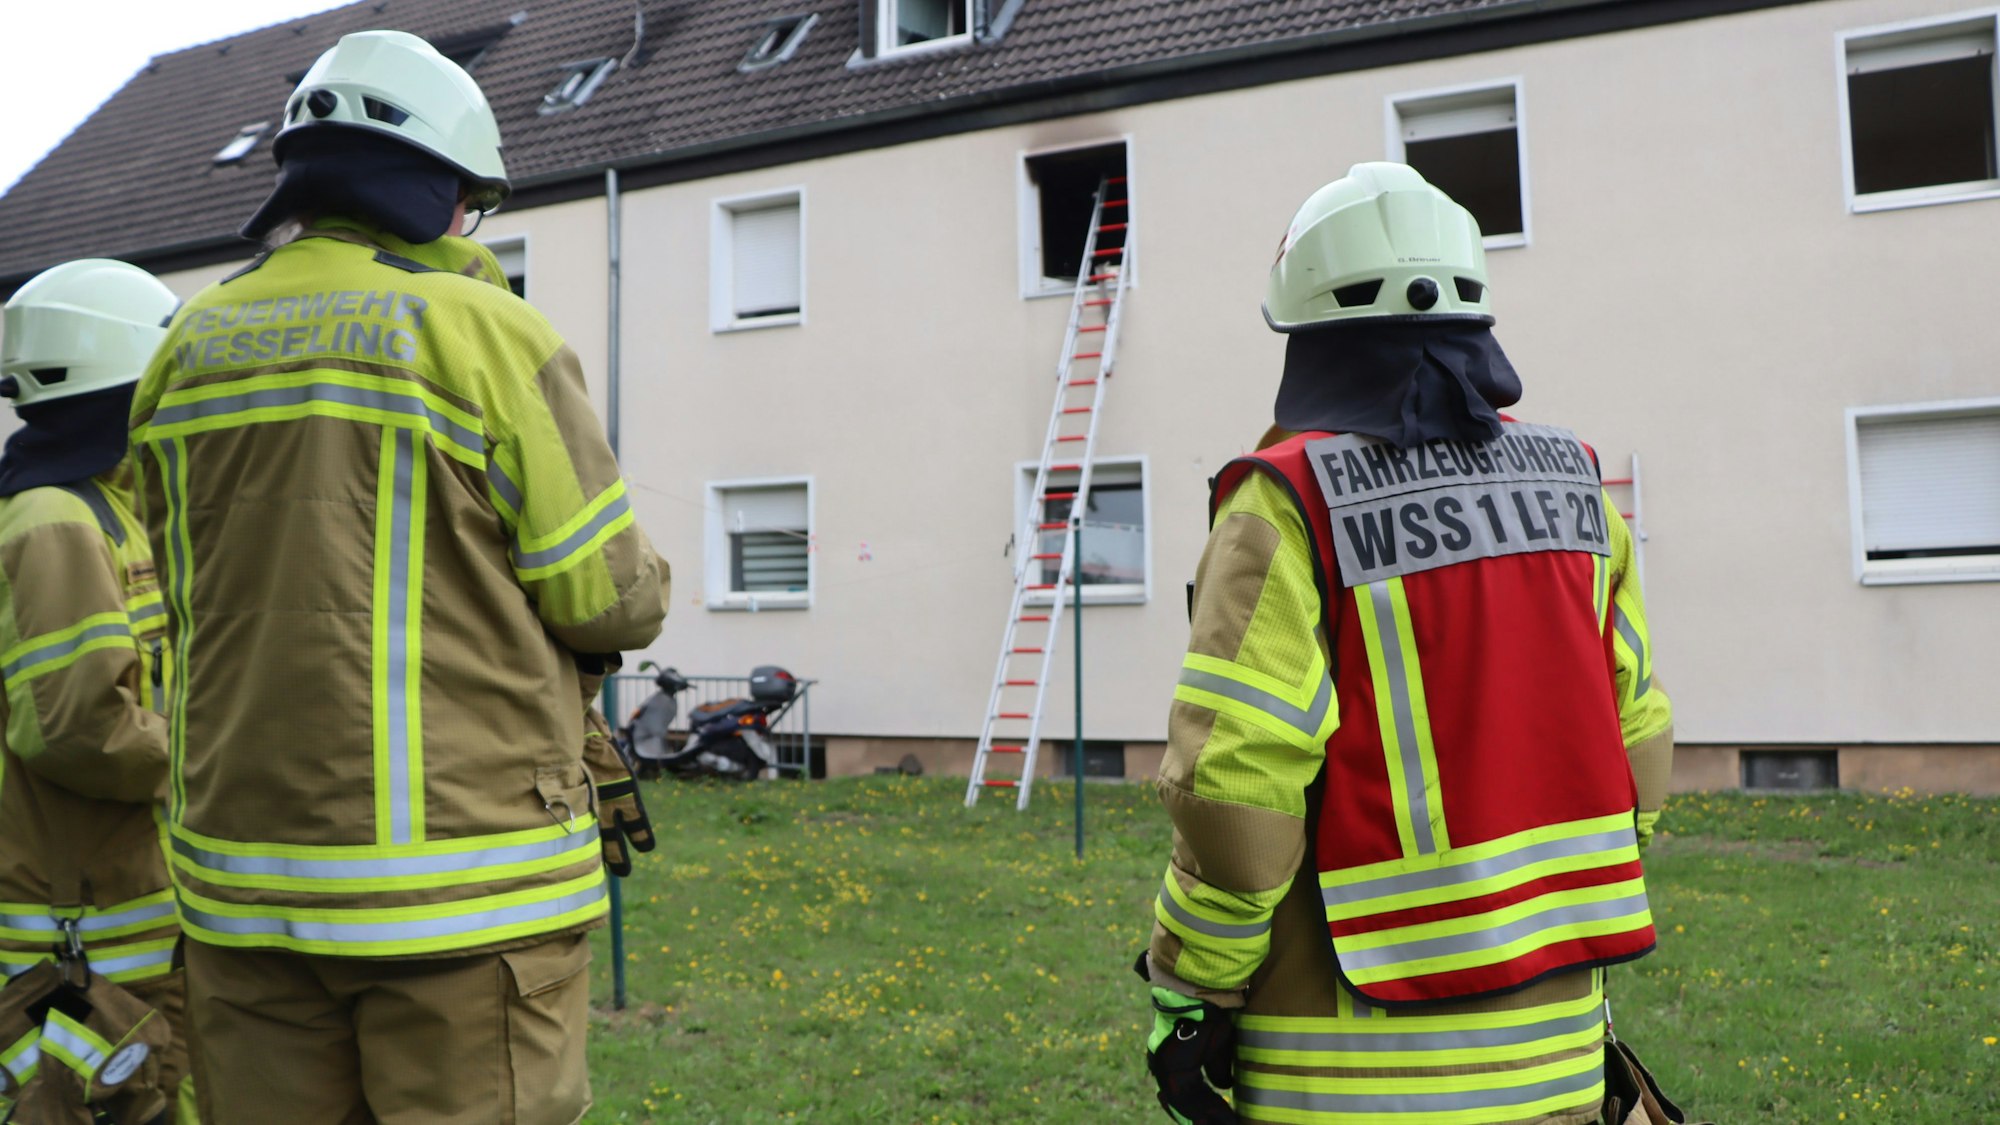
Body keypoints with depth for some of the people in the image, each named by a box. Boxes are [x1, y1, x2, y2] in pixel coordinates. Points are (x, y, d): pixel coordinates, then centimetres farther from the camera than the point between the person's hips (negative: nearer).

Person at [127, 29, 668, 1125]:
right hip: (460, 894, -5)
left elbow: (198, 606, 16)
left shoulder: (190, 345, 9)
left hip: (245, 885, 6)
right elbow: (611, 602, -8)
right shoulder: (482, 332, -8)